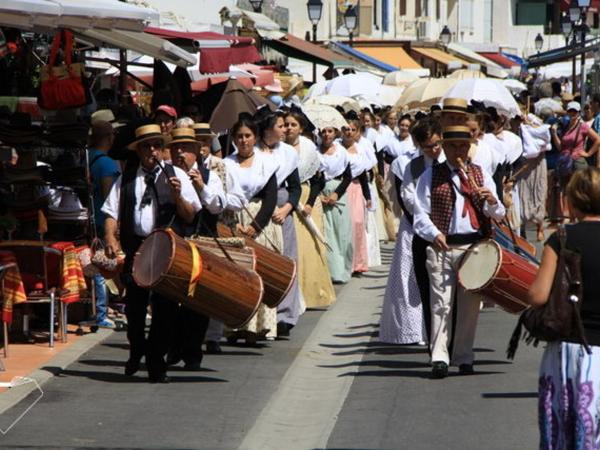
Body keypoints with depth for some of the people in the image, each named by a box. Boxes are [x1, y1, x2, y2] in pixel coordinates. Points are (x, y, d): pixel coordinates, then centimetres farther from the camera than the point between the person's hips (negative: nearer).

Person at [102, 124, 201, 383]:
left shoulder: (176, 175, 8)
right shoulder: (126, 179, 11)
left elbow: (190, 216, 5)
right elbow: (111, 212, 6)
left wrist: (177, 196, -13)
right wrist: (110, 239, -10)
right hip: (135, 247, 1)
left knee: (164, 307, -2)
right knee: (134, 304, 7)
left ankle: (156, 364, 9)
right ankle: (136, 353, 33)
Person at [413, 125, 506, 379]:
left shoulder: (480, 175, 13)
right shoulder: (430, 177, 7)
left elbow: (498, 215, 9)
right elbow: (421, 214, 1)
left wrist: (492, 201, -14)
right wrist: (434, 234, -17)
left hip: (474, 246, 2)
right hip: (442, 247, -2)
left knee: (470, 305, 5)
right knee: (441, 303, -9)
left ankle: (464, 358, 13)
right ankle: (439, 358, -10)